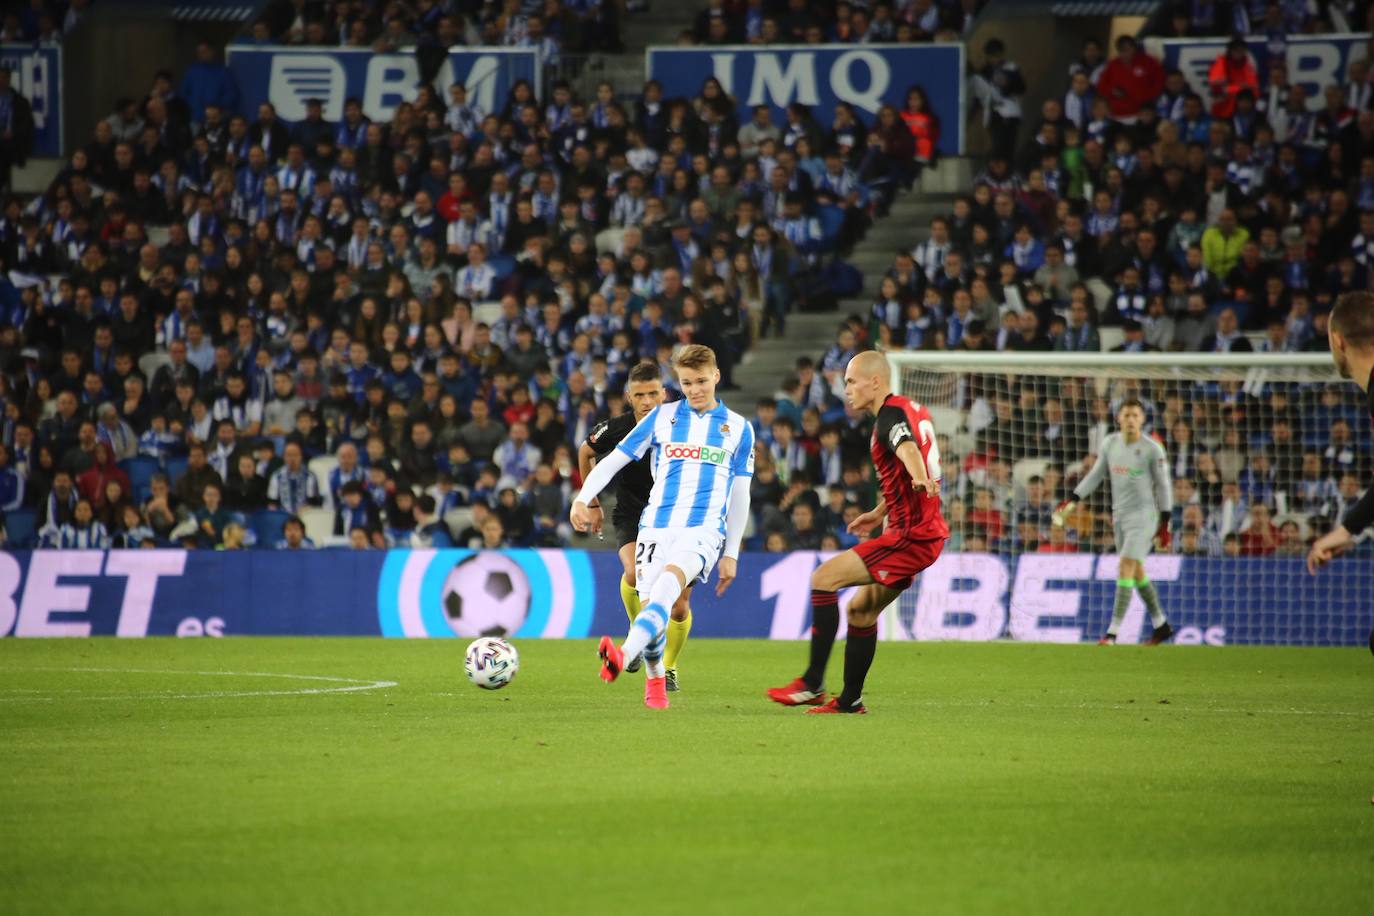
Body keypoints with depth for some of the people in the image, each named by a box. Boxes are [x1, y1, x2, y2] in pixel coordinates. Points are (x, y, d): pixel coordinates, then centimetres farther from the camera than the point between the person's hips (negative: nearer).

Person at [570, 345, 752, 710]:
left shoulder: (738, 428, 11)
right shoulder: (662, 417, 12)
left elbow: (740, 495, 15)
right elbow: (614, 460, 11)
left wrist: (732, 553, 13)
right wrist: (583, 498, -4)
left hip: (704, 529, -2)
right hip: (656, 525, 2)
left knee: (666, 587, -29)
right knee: (649, 605, -7)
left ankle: (622, 657, -48)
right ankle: (654, 682, 17)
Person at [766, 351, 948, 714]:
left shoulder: (891, 415, -15)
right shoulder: (913, 409, 17)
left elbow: (908, 447, -38)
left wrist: (921, 480, -59)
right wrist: (879, 513, 38)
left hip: (910, 535, -10)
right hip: (927, 534, 10)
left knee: (824, 578, -12)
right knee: (861, 610, 18)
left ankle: (812, 684, -13)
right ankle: (850, 699, 23)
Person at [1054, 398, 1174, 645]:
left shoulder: (1152, 449, -10)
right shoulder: (1109, 443, 5)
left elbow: (1163, 486, -4)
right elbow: (1096, 475, 16)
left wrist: (1165, 523, -6)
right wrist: (1073, 501, 9)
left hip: (1143, 515, -6)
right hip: (1120, 515, 6)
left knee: (1126, 568, -15)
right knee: (1136, 572, 13)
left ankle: (1113, 633, -17)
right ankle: (1161, 625, 28)